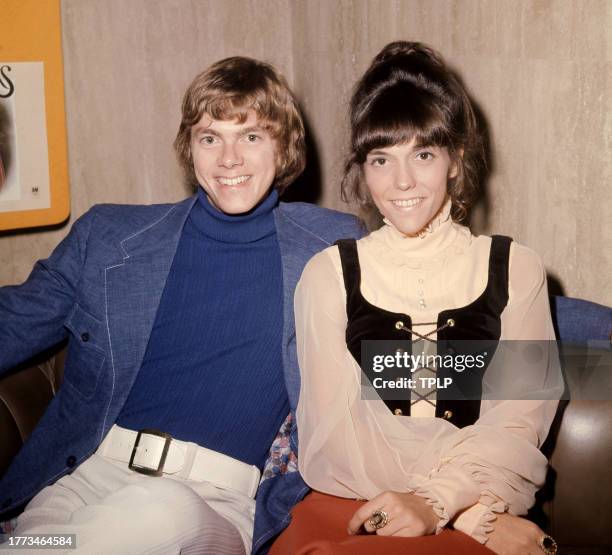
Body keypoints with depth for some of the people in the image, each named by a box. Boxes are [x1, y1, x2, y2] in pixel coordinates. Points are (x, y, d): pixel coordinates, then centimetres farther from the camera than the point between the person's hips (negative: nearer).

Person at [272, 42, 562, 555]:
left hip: (482, 514, -2)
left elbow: (519, 423, 1)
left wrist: (438, 501, -17)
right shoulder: (329, 273, 7)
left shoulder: (516, 270, 8)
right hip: (352, 504, 2)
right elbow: (337, 428, -2)